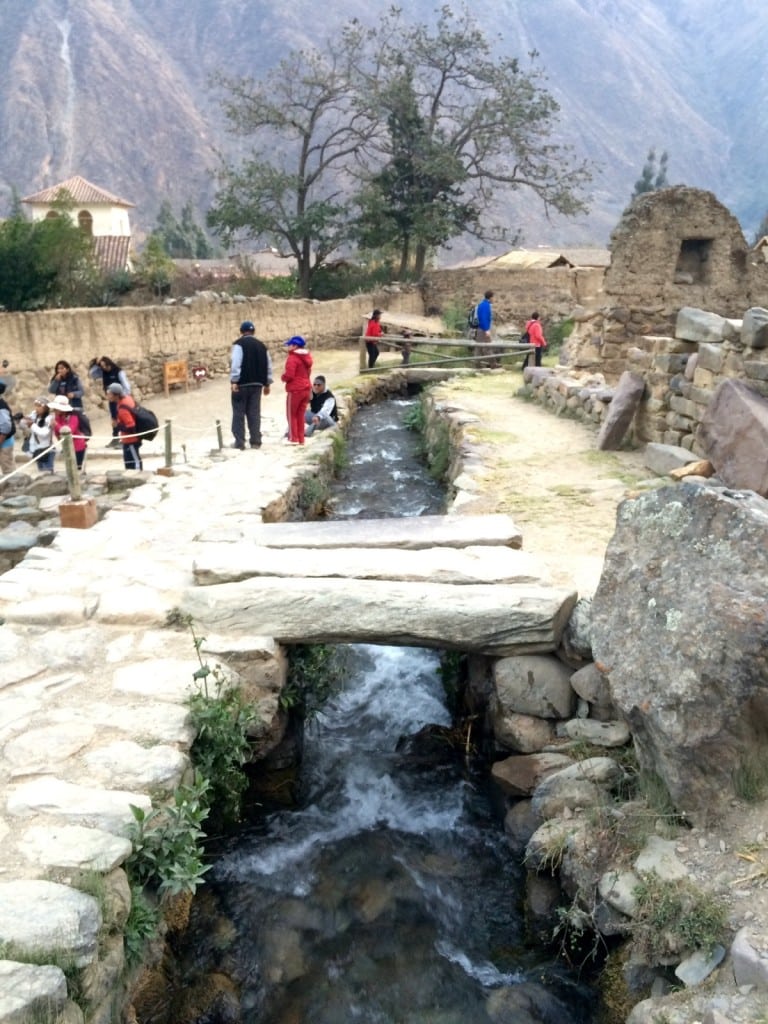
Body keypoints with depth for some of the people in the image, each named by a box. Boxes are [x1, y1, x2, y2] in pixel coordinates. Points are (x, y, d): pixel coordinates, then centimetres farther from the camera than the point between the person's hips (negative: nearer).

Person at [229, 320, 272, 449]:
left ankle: (239, 442, 0)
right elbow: (268, 366, 14)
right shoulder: (261, 345, 14)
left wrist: (234, 381, -18)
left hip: (242, 384, -5)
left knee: (239, 413, 1)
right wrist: (267, 384, 19)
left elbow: (235, 363, -18)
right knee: (254, 413, 8)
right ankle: (255, 441, 7)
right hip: (257, 384, 5)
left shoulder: (239, 344, -5)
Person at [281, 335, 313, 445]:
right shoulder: (306, 357, 11)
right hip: (306, 388, 8)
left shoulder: (292, 358, -15)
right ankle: (301, 439, 14)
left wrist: (283, 377, 0)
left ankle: (293, 438, 2)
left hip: (295, 389, -8)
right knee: (300, 414, 13)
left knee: (291, 414, 3)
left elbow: (289, 375, -22)